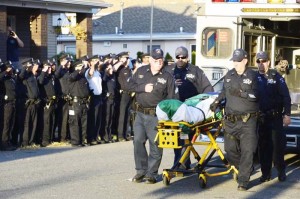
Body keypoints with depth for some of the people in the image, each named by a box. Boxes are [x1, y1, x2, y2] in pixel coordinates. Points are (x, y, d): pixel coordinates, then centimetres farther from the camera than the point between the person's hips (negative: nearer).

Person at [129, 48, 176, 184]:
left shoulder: (167, 77, 1)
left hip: (157, 116, -3)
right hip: (141, 113, 3)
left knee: (155, 145, -1)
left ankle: (151, 173, 7)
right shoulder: (141, 71, 9)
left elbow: (170, 98, -1)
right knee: (138, 141, -1)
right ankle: (141, 170, 11)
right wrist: (143, 88, -8)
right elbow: (131, 85, 9)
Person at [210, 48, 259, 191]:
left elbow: (256, 95, -11)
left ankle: (243, 181, -4)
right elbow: (224, 91, 24)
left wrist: (241, 93, -21)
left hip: (248, 120, -5)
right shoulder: (229, 75, 12)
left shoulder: (252, 75, -3)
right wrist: (217, 102, 9)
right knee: (230, 149, 8)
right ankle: (241, 168, 34)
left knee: (247, 150, -8)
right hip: (231, 119, 5)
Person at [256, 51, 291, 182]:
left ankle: (281, 171, 10)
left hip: (275, 117, -3)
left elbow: (285, 96, -3)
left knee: (278, 144, -2)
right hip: (260, 117, 3)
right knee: (263, 146, 5)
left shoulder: (276, 77, -1)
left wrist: (287, 114, -9)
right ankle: (266, 173, 13)